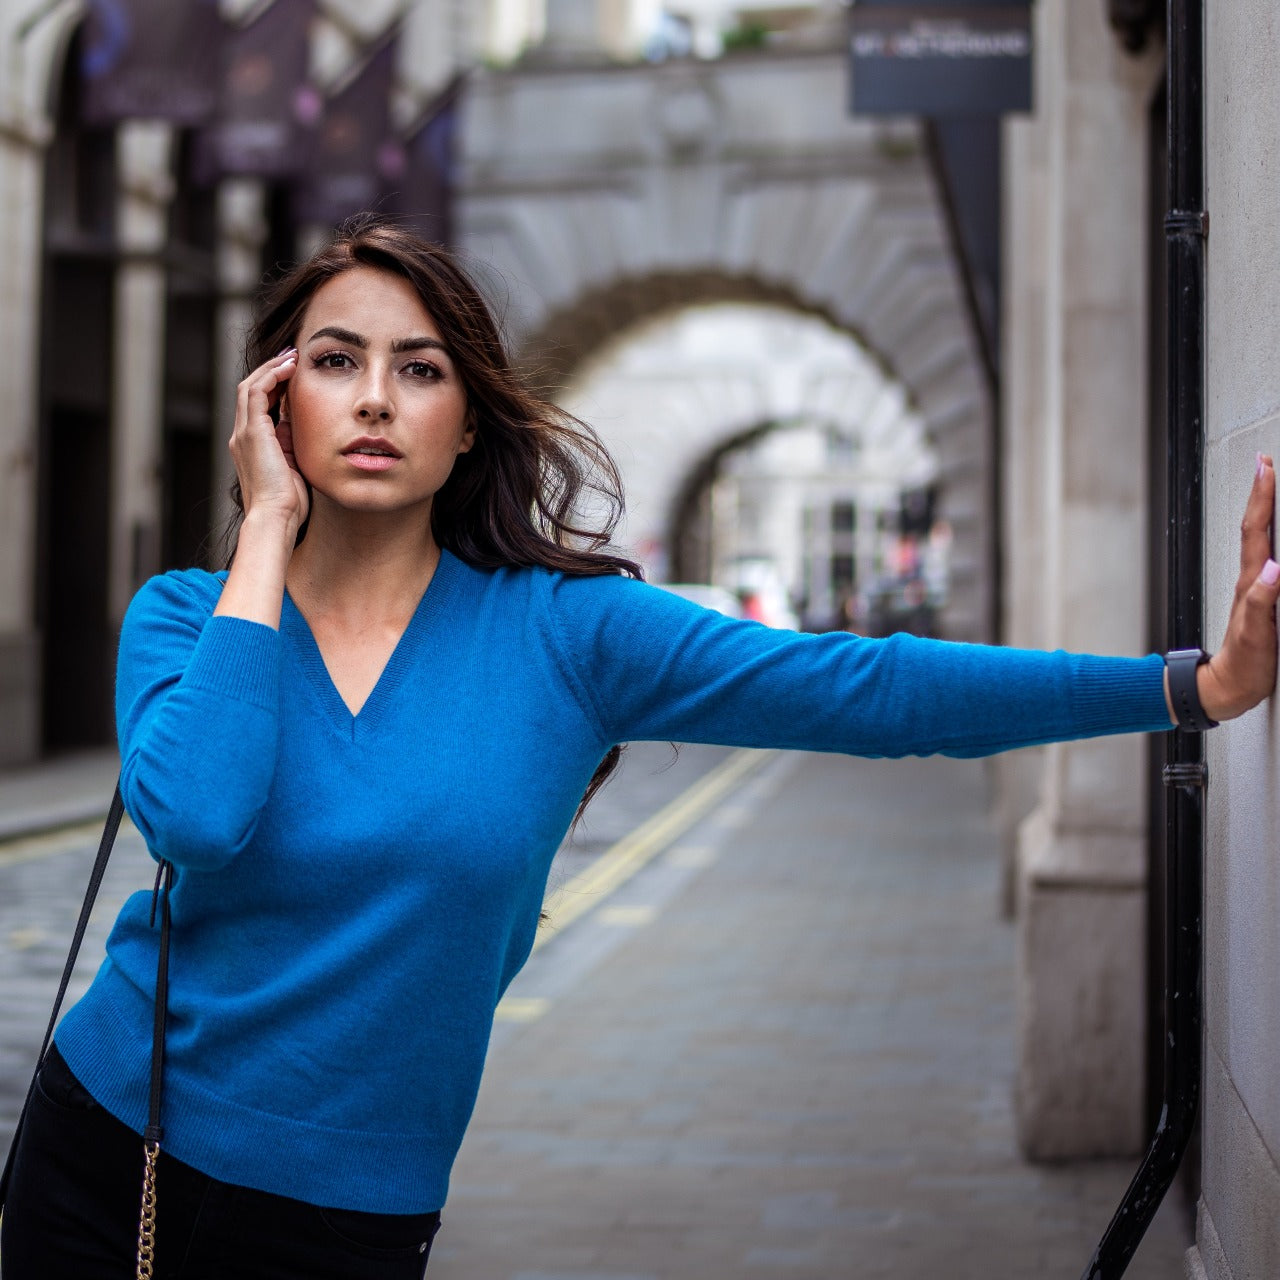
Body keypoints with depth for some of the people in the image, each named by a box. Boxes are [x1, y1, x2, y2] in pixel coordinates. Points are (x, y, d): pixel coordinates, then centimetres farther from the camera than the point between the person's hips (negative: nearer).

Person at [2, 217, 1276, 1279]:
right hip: (105, 1153, 1)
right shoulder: (185, 612, -4)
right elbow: (193, 815, -25)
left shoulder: (562, 630, -8)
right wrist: (268, 532, -17)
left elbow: (866, 688, -15)